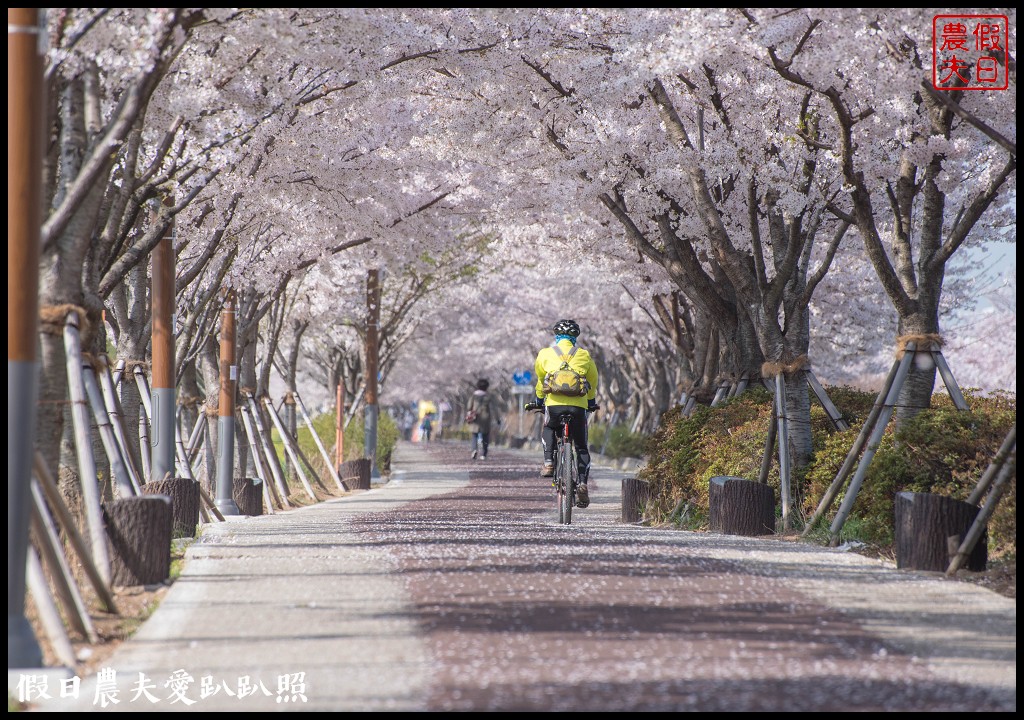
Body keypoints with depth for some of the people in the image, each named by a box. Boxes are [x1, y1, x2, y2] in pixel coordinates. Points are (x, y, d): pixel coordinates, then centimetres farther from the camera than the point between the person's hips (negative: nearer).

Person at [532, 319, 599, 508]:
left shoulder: (545, 354, 13)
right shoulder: (584, 355, 15)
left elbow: (540, 379, 26)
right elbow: (593, 382, 26)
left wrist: (540, 399, 43)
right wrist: (591, 401, 43)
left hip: (554, 404, 0)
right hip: (578, 405, 0)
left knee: (548, 430, 32)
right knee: (581, 448, 11)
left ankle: (548, 463, 12)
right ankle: (583, 484, -4)